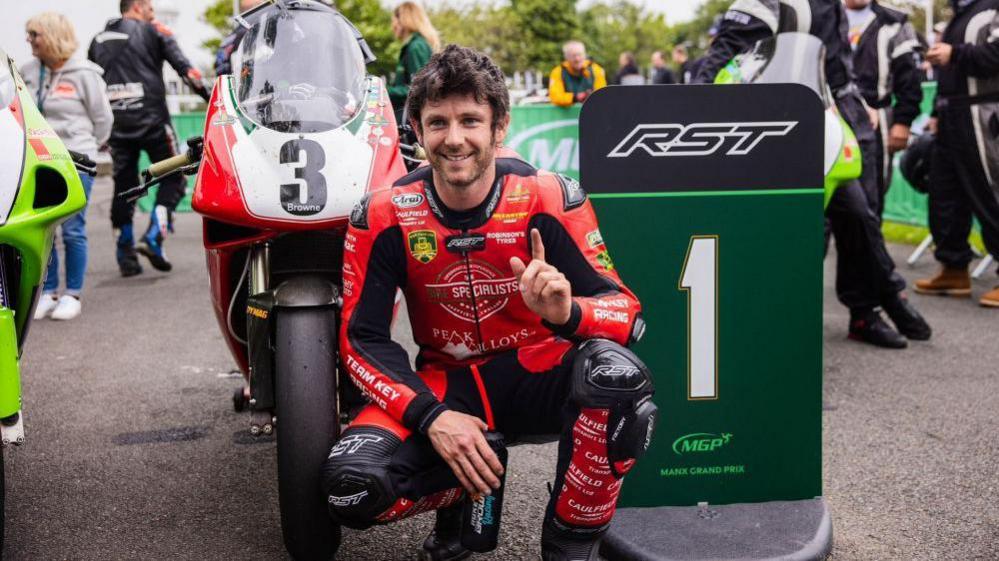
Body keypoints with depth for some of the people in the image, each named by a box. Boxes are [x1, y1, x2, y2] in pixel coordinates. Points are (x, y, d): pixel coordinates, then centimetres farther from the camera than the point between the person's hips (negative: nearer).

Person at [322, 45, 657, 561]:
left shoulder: (551, 200, -14)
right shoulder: (384, 217, -10)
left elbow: (626, 310, -16)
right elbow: (361, 338, -7)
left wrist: (567, 313, -40)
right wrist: (430, 416, -23)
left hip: (539, 372, -1)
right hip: (445, 383, 1)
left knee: (616, 373, -35)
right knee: (351, 486, -25)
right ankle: (464, 489, 10)